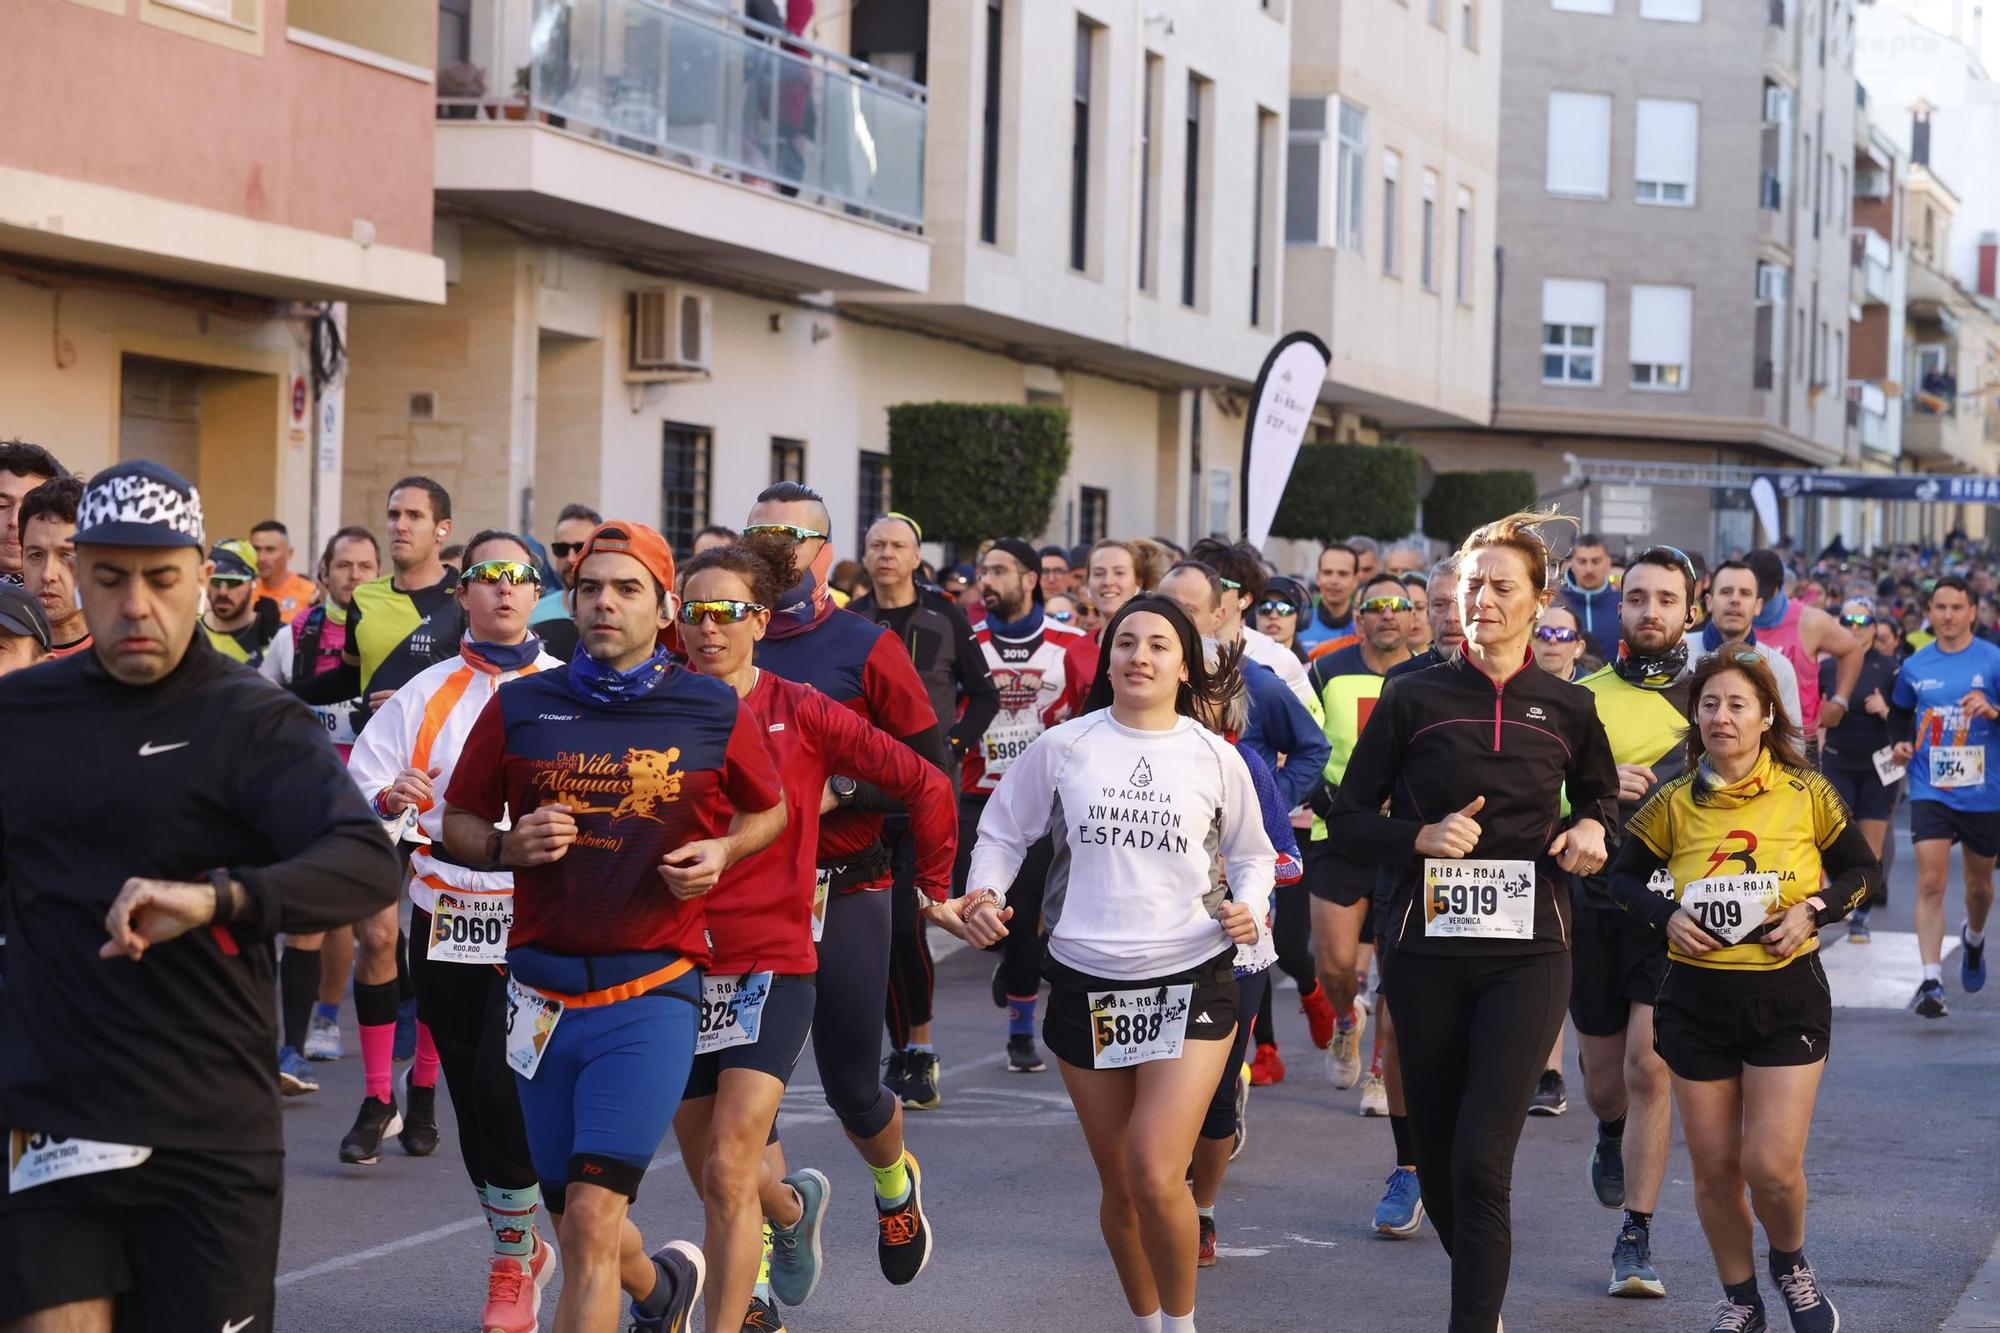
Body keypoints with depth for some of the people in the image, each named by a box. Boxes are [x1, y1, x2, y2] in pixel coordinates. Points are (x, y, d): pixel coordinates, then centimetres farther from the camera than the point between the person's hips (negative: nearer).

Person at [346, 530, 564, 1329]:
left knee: (503, 1087, -15)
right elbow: (357, 785, 2)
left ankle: (511, 1264, 3)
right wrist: (387, 800, -19)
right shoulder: (426, 694, 8)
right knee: (471, 1097, 8)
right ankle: (523, 1251, 29)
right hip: (446, 923, 3)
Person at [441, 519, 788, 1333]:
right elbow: (458, 823, 10)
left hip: (651, 994, -3)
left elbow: (769, 811, 15)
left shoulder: (714, 713, 0)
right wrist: (508, 845, -11)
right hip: (542, 989, 3)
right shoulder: (519, 708, 2)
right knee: (574, 1228, 15)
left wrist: (721, 852, -5)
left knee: (592, 1219, -16)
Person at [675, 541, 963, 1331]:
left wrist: (933, 887, 7)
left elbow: (924, 785, 2)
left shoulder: (800, 715, -4)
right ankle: (796, 1206, 50)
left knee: (728, 1175, -16)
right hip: (678, 967, 3)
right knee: (713, 1186, 16)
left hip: (771, 964, -3)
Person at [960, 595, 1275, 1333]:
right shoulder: (1062, 747, 0)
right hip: (1086, 985, 2)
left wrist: (1250, 906, -6)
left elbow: (1252, 854, 14)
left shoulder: (1215, 758, 1)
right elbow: (1002, 833, 9)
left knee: (1156, 1181, -15)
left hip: (1191, 981, -2)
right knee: (1119, 1188, 11)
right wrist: (984, 891, -10)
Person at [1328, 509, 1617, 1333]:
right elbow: (1348, 819, 6)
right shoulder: (1413, 698, 1)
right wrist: (1421, 838, -13)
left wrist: (1591, 829, 0)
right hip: (1427, 950, 1)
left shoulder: (1567, 708, 5)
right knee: (1437, 1160, 10)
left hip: (1528, 955, -1)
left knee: (1480, 1161, -15)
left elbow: (1600, 794, 23)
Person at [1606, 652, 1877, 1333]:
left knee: (1772, 1164, -9)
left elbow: (1862, 870, 7)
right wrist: (1666, 915, -8)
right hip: (1696, 999, 2)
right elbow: (1623, 877, 10)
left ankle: (1790, 1264, 23)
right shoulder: (1673, 803, -2)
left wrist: (1815, 911, -10)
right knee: (1714, 1166, 6)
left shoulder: (1806, 793, -5)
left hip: (1787, 994, -2)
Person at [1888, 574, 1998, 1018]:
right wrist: (1900, 742, 2)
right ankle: (1931, 981, -15)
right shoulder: (1915, 666, 3)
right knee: (1930, 883, -13)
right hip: (1930, 792, 1)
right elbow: (1899, 712, 20)